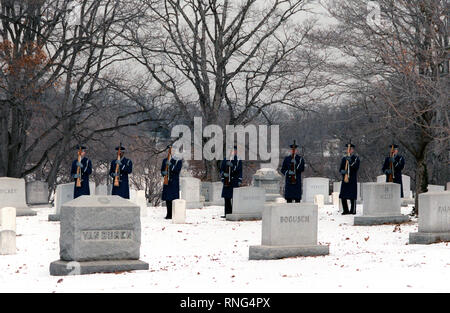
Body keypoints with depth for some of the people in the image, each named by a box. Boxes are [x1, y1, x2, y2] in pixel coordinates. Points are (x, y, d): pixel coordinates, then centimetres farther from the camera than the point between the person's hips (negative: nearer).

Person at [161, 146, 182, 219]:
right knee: (167, 199, 5)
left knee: (174, 199, -9)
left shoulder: (178, 161, 2)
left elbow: (177, 170, -9)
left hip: (174, 182, -4)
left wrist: (171, 165, -19)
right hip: (167, 182, 4)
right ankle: (169, 214, 12)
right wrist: (164, 173, -9)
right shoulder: (165, 160, 14)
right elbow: (162, 170, 14)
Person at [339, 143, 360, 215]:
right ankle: (345, 210, 11)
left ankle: (353, 210, 1)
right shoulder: (344, 158, 17)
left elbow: (356, 167, -10)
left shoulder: (356, 158, 3)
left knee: (352, 196, -6)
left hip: (352, 180, -4)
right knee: (343, 196, 1)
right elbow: (341, 168, 14)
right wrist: (342, 171, -9)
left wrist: (350, 162, -22)